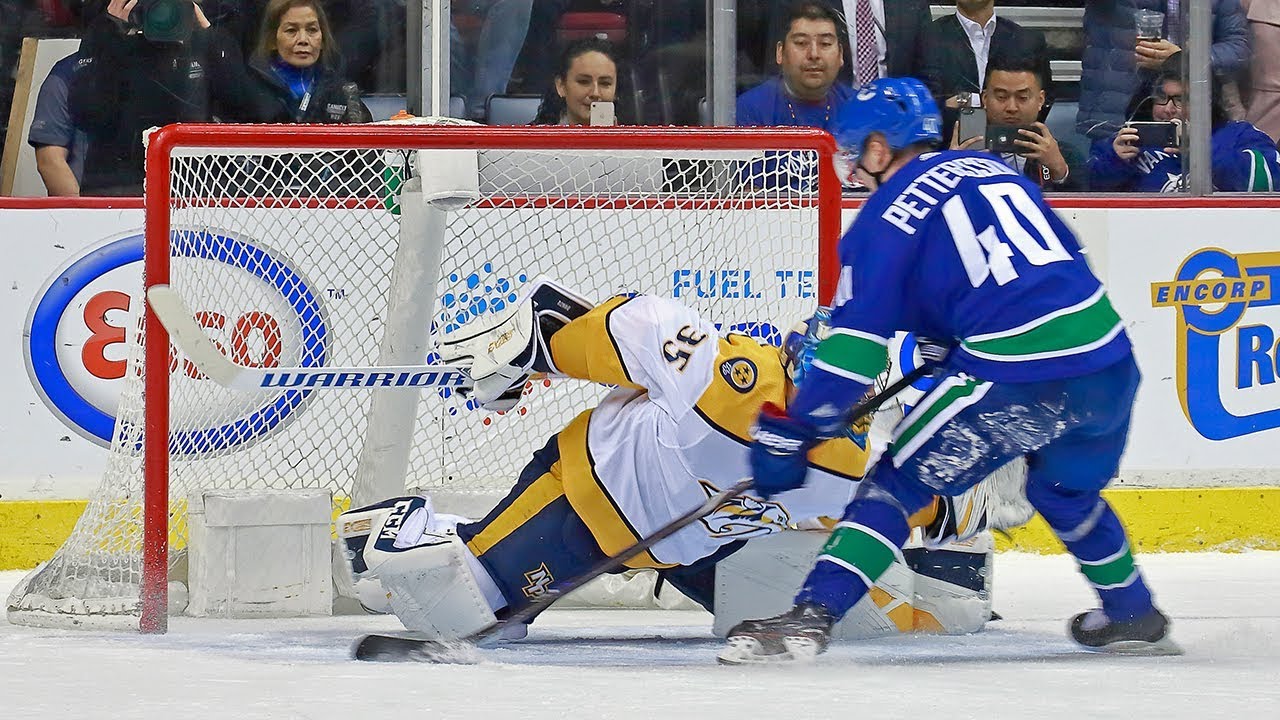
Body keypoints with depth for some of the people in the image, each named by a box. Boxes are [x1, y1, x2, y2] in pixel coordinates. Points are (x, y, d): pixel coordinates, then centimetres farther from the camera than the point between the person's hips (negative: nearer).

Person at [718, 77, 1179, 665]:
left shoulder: (889, 215, 2)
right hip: (1110, 363, 7)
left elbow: (856, 342, -4)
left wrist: (790, 433, -1)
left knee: (901, 479, 1)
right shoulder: (990, 169, 22)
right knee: (1064, 488, 33)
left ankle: (809, 618, -11)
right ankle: (1134, 615, 42)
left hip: (1018, 383, -7)